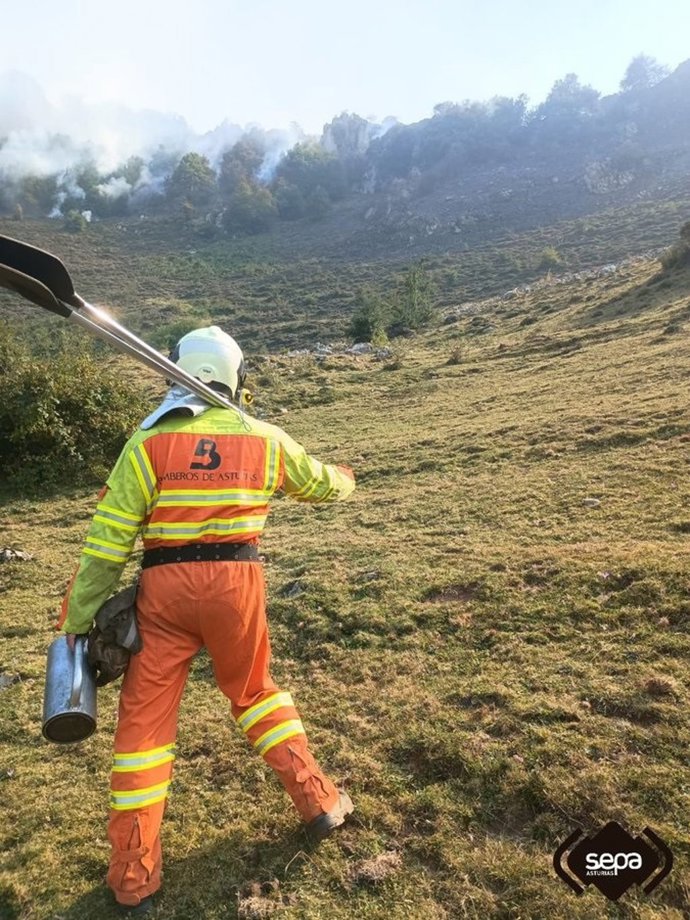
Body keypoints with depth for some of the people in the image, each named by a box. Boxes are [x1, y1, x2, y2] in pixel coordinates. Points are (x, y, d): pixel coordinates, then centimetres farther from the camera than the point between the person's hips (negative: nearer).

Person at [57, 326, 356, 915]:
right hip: (237, 581, 2)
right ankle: (320, 803, 33)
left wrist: (79, 615, 4)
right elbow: (320, 484, 21)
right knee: (254, 691, 24)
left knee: (144, 716, 11)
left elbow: (110, 538, -4)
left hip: (166, 585, -1)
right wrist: (345, 480, 44)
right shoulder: (265, 439, 4)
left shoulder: (150, 441, -2)